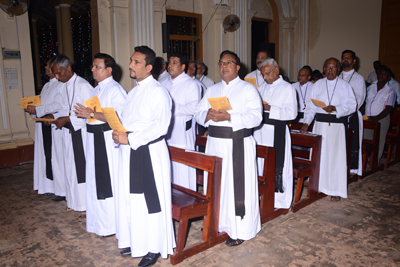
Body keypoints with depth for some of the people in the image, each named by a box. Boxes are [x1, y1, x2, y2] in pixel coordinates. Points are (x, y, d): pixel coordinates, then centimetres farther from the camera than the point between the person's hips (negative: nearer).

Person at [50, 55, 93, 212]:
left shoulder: (83, 86, -15)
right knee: (71, 167, 15)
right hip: (69, 132, 8)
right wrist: (54, 117, -1)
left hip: (81, 133, -8)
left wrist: (67, 119, -20)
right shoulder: (64, 87, 11)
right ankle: (74, 202, 30)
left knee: (83, 168, -2)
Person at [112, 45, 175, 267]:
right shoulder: (133, 93, 17)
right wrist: (119, 133, 0)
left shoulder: (158, 92, -10)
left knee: (151, 199, 1)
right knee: (132, 197, 14)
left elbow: (160, 126, -20)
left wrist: (129, 138, -21)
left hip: (150, 152, -8)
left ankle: (154, 248, 17)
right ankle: (137, 241, 30)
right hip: (130, 151, 8)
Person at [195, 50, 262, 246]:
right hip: (215, 144, 5)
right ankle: (218, 223, 28)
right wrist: (208, 115, -15)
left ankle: (239, 231, 11)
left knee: (238, 186, -2)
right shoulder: (212, 90, 16)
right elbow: (198, 113, 8)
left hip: (238, 145, -5)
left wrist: (229, 117, -23)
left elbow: (255, 117, -12)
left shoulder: (248, 89, 0)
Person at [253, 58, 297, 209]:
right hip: (260, 130, 6)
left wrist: (270, 108, -20)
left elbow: (292, 113, -13)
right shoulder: (263, 88, 15)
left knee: (277, 165, -1)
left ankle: (279, 201, 13)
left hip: (277, 132, -6)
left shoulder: (288, 89, -4)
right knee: (261, 163, 10)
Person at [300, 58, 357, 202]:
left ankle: (336, 190, 6)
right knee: (318, 155, 5)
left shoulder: (344, 86, 3)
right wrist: (306, 122, -3)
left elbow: (352, 105, -4)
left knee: (337, 157, -2)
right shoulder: (318, 84, 10)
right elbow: (311, 105, 7)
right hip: (320, 124, 3)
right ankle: (318, 184, 19)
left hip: (337, 125, -2)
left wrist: (335, 108, -20)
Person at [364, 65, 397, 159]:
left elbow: (389, 108, -10)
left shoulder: (390, 91, -2)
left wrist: (376, 118, -20)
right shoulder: (370, 87, 10)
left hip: (381, 119, -3)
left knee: (379, 142, 1)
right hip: (367, 119, 4)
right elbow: (364, 102, 11)